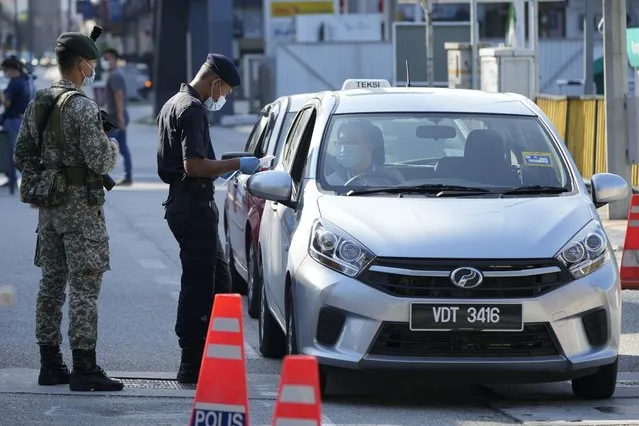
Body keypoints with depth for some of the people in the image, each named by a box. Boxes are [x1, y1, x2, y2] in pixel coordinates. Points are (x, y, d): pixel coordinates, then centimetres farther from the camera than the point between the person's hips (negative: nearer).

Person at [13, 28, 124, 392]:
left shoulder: (38, 103, 9)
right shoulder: (83, 106, -16)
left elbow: (22, 155, 12)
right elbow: (98, 160, -20)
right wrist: (112, 148, 0)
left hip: (49, 207, 8)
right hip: (81, 204, -8)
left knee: (52, 283, 12)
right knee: (84, 286, -6)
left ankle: (50, 364, 16)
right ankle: (84, 368, -7)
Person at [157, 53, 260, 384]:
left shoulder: (173, 105, 17)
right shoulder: (193, 110, -16)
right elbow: (194, 165, -24)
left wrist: (221, 169, 23)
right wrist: (237, 165, -16)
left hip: (181, 204, 11)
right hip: (194, 206, -11)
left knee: (219, 282, 15)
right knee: (198, 285, -6)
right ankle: (192, 367, -3)